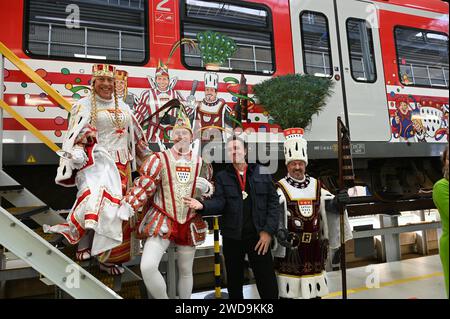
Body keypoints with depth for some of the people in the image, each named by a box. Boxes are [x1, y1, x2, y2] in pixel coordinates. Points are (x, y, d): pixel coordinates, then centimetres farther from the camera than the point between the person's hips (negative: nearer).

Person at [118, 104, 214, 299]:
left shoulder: (200, 163, 7)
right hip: (162, 222, -2)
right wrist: (127, 207, -20)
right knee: (147, 267, -19)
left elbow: (211, 192, 16)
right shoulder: (159, 159, -2)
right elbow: (143, 186, -8)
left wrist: (206, 187, -6)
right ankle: (163, 298, 8)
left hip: (190, 225, 3)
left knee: (186, 271, 14)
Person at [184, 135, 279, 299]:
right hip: (232, 237, 1)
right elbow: (219, 202, -9)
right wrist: (203, 205, -30)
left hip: (259, 236, -1)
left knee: (268, 284, 3)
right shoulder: (222, 177, 4)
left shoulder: (262, 173, 3)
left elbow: (273, 202, 0)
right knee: (234, 282, 16)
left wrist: (268, 230, -8)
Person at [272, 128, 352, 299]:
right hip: (290, 245, -4)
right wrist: (279, 231, -34)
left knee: (315, 289, 20)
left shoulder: (316, 186, 7)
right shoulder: (281, 188, -9)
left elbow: (331, 207, 2)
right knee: (289, 290, 4)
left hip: (314, 244, 5)